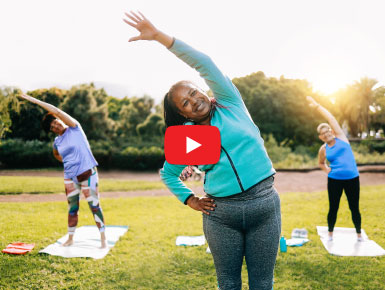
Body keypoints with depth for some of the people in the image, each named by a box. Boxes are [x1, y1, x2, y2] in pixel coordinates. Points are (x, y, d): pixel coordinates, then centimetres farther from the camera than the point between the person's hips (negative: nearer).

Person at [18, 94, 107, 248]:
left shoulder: (74, 128, -5)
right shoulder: (57, 142, 9)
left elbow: (56, 111, -16)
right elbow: (56, 154, 32)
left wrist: (35, 100, -13)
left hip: (87, 173, -5)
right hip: (70, 177, 5)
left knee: (94, 205, -5)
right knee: (72, 208, 11)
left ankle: (103, 238, 1)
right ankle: (70, 238, 23)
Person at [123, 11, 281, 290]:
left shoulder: (229, 104, 1)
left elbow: (203, 63, -11)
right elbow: (167, 173, 22)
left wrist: (159, 35, -14)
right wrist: (190, 200, 7)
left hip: (264, 203, -1)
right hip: (221, 214, 2)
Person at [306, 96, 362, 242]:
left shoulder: (340, 137, 1)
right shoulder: (323, 149, 5)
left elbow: (331, 118, -4)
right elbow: (321, 163, 24)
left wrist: (316, 105, -3)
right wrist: (326, 170, 5)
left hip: (352, 179, 0)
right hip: (334, 180, 1)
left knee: (354, 208, 5)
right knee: (333, 208, 5)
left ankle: (359, 234, 22)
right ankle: (330, 233, 23)